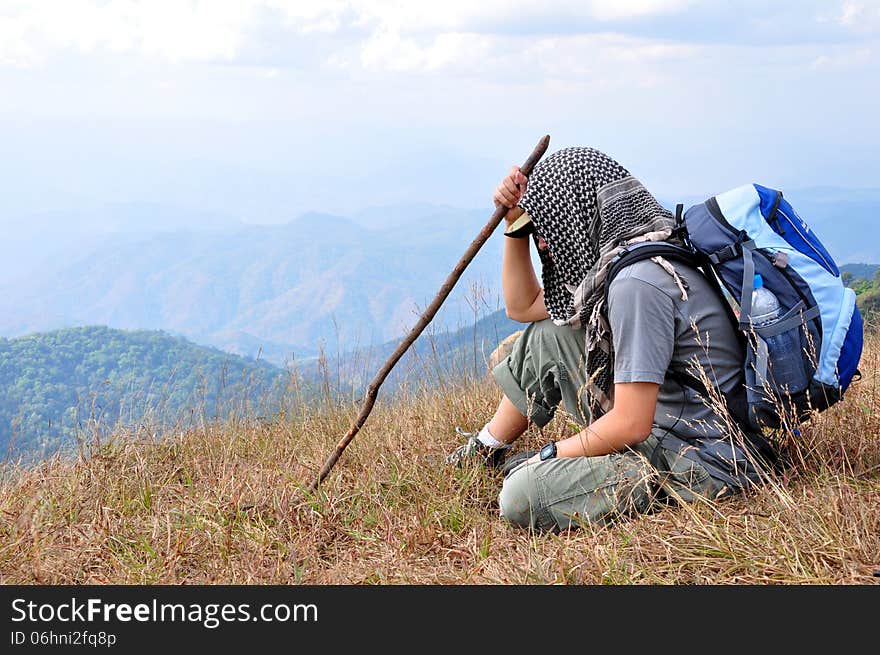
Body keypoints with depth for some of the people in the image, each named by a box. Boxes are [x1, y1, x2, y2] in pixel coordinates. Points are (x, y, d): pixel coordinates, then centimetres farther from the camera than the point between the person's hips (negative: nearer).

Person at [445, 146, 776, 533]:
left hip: (701, 465, -10)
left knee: (521, 498, -26)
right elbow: (522, 306, 22)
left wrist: (548, 455, -9)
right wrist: (516, 225, 11)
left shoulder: (638, 282, -24)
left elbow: (631, 425, -24)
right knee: (546, 336, 13)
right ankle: (488, 449, 29)